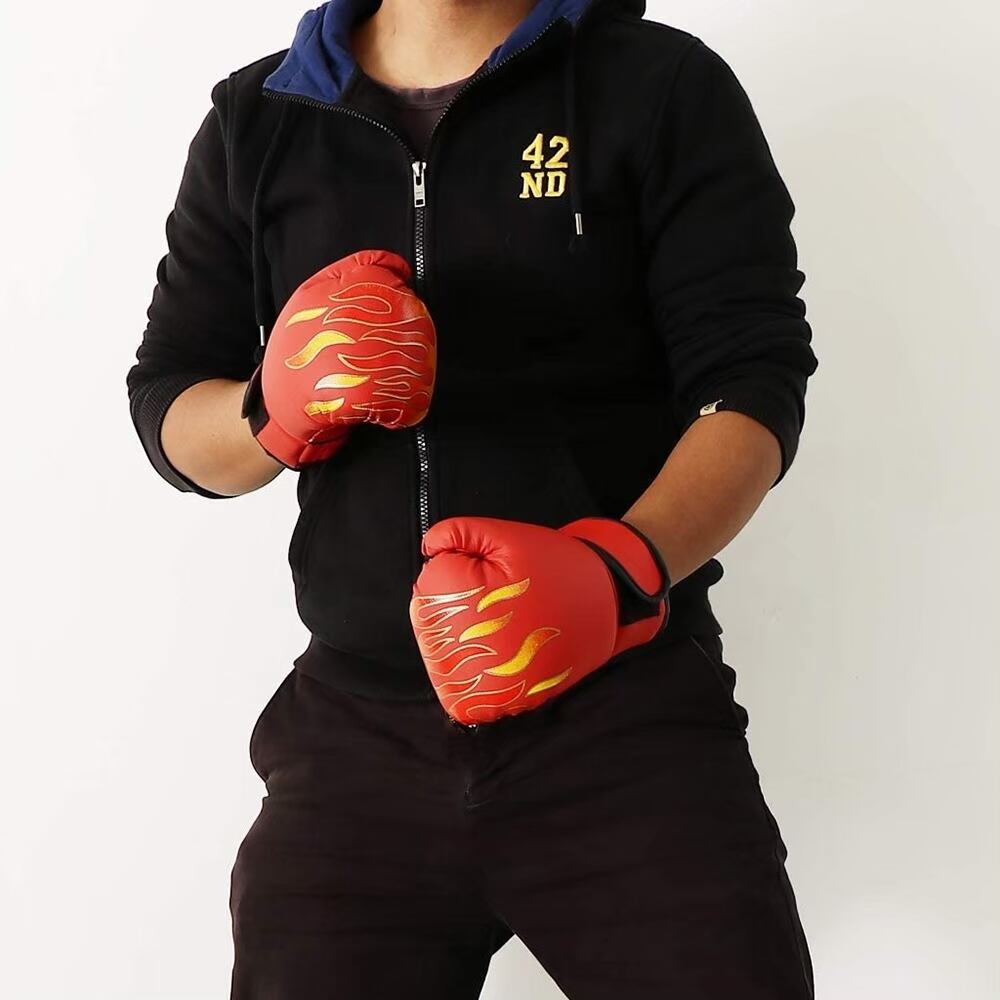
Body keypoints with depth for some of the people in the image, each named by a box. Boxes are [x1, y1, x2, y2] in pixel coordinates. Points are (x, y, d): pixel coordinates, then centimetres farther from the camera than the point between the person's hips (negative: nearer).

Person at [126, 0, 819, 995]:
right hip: (355, 728, 3)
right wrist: (279, 403, -13)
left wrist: (622, 569, -25)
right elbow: (167, 412, 11)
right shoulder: (255, 121, 10)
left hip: (626, 706, -2)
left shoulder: (663, 84, 1)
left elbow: (754, 380, -6)